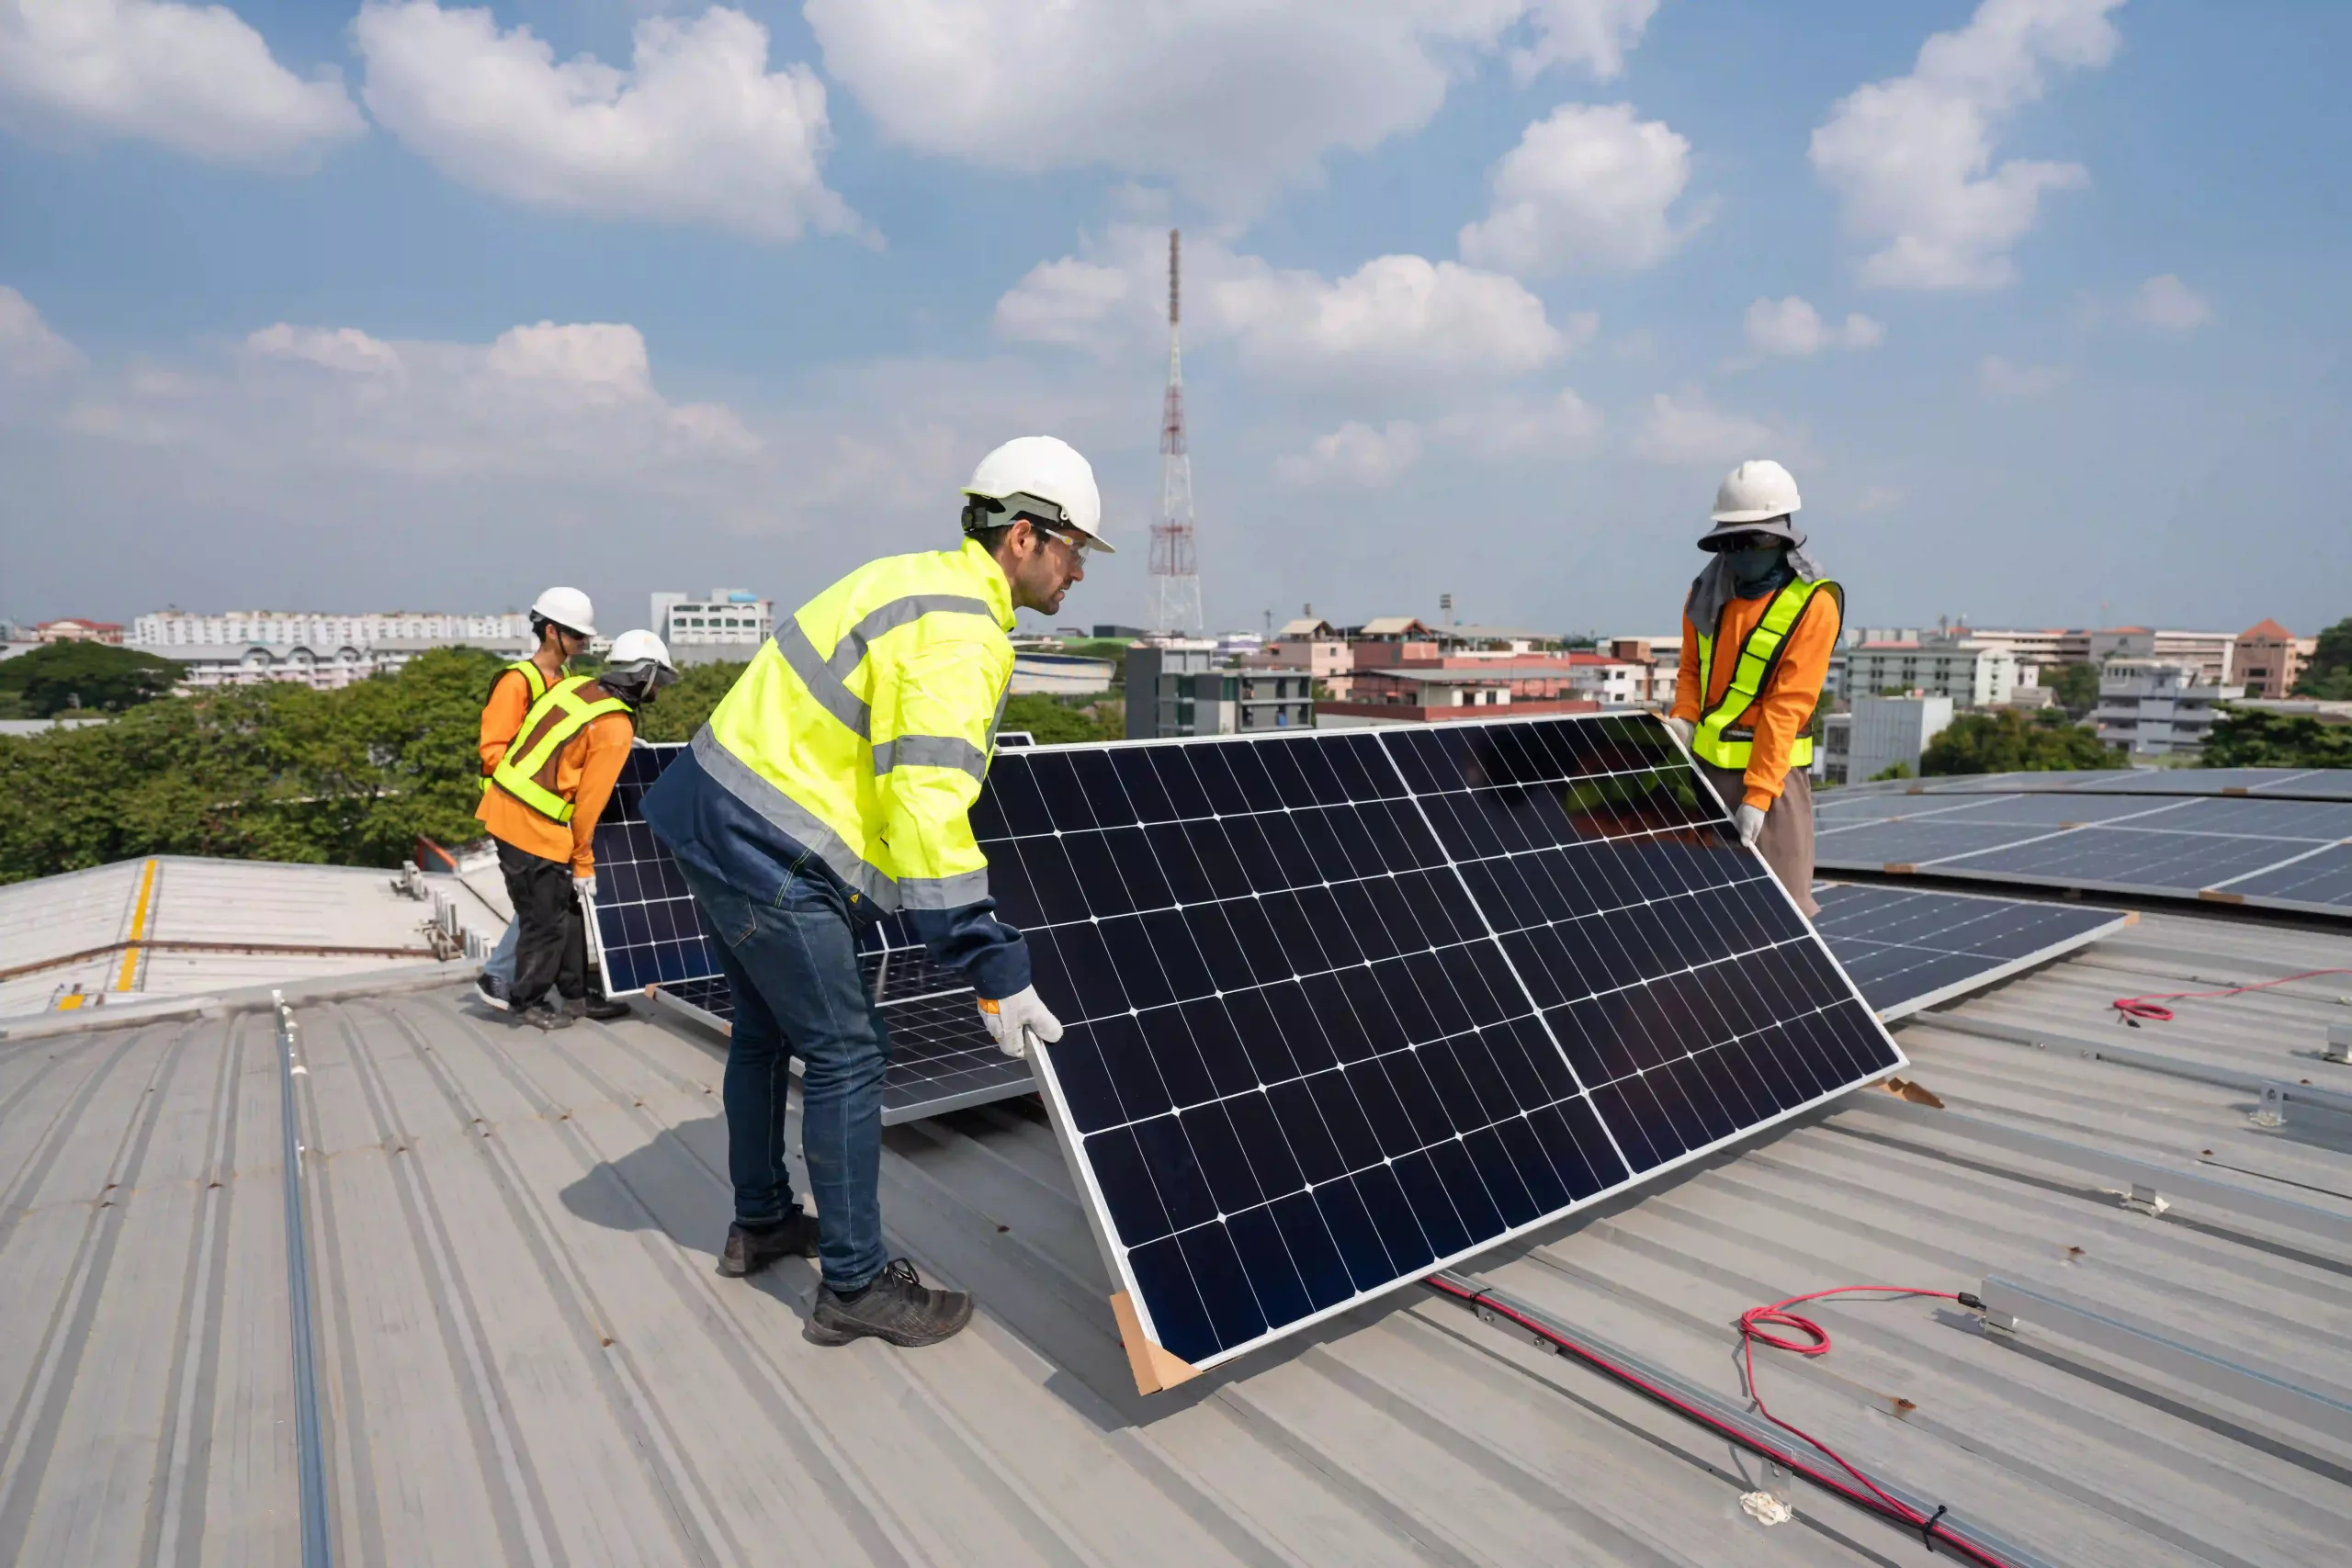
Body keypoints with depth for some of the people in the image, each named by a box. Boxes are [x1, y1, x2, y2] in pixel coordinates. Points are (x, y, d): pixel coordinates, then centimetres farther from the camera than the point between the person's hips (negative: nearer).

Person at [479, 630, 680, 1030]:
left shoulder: (575, 685, 6)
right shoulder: (615, 727, -15)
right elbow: (590, 802, -13)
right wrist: (583, 862, -3)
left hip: (504, 806, 9)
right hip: (533, 825, -9)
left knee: (566, 908, 18)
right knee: (546, 919, 7)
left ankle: (575, 993, 28)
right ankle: (528, 1002, 24)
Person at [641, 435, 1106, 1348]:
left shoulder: (920, 581, 10)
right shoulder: (959, 636, -20)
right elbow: (927, 811, -30)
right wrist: (994, 971, -29)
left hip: (713, 821, 10)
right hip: (769, 850, -10)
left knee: (766, 1029, 22)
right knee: (846, 1056, 0)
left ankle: (761, 1223, 41)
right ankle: (855, 1286, 13)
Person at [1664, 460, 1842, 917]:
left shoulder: (1812, 603, -13)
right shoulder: (1707, 591, 4)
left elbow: (1787, 706, -17)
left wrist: (1757, 794, -21)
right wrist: (1684, 717, -7)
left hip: (1771, 765, -5)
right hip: (1704, 763, 5)